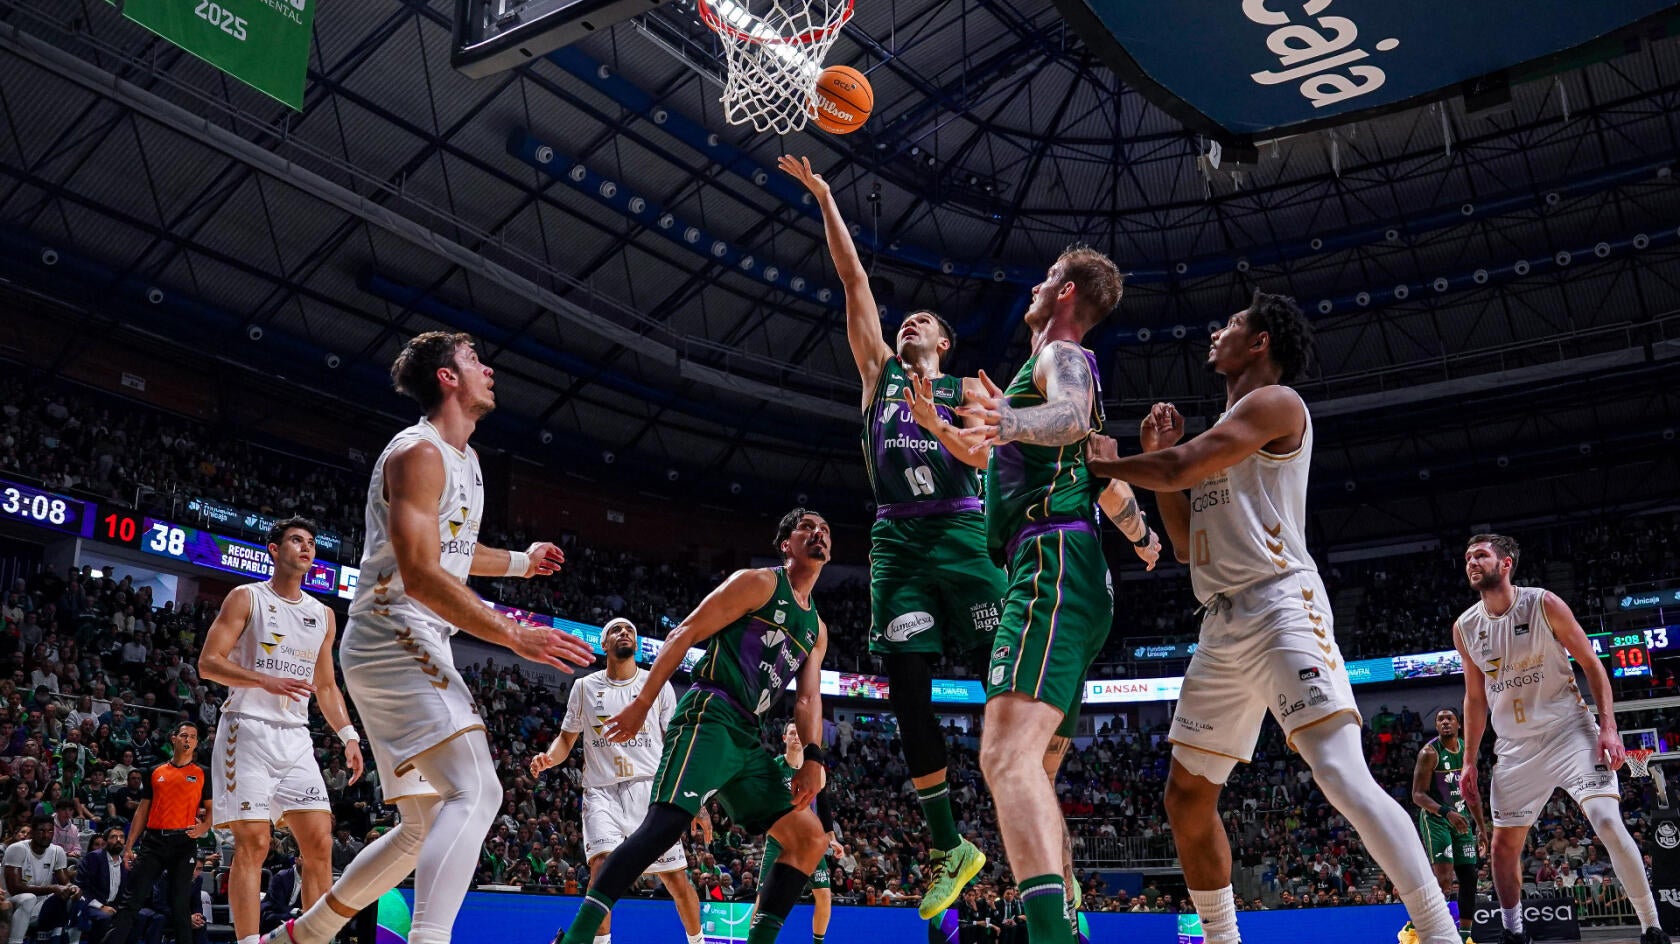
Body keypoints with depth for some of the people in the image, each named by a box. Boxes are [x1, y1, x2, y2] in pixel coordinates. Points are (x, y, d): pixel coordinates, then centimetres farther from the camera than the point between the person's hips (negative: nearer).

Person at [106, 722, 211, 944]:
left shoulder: (202, 774, 9)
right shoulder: (155, 772, 14)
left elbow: (211, 809, 9)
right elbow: (142, 811, 15)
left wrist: (204, 827, -13)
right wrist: (129, 846, 9)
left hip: (183, 842, -2)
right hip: (153, 840, 2)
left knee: (180, 905, -1)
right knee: (131, 900, -4)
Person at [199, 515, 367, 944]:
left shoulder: (324, 615, 16)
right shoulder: (246, 598, 1)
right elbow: (208, 662, -6)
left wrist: (349, 736, 7)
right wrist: (265, 680, -21)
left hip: (296, 737, 5)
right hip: (249, 729, -5)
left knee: (320, 844, -3)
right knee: (253, 843, -10)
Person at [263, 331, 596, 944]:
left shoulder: (463, 458, 19)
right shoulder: (419, 452, -12)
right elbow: (419, 574, -23)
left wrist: (519, 562, 35)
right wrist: (515, 636, -26)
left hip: (413, 650, 10)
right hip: (395, 637, -10)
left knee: (427, 828, 14)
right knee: (476, 793, -24)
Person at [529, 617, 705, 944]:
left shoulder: (658, 684, 5)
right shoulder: (585, 687, 7)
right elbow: (567, 739, 14)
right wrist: (548, 758, -11)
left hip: (650, 787, 0)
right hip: (602, 791, 0)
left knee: (676, 878, 0)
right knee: (603, 865, -25)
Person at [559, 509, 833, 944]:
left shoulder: (817, 629, 23)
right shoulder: (758, 582, 2)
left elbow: (808, 698, 19)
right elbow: (684, 634, -3)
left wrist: (812, 757, 0)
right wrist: (641, 704, -10)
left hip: (748, 737, 8)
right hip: (709, 715, -8)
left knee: (809, 839, 4)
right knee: (666, 823, -26)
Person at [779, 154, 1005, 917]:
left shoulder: (967, 391, 14)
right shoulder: (879, 370, 20)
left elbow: (984, 457, -3)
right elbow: (853, 279, 16)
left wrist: (934, 420, -17)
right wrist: (823, 199, 15)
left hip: (960, 533, -2)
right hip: (896, 539, 3)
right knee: (907, 691, -4)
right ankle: (948, 847, 5)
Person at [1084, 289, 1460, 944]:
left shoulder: (1274, 401, -2)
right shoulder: (1224, 430, 25)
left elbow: (1183, 468, -14)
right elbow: (1186, 542, 24)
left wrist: (1104, 463, 3)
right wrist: (1155, 454, 16)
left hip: (1279, 607, -9)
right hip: (1221, 627, 10)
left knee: (1341, 773, -23)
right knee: (1188, 796, 11)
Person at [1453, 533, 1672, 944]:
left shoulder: (1544, 604, -9)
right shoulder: (1465, 628, 2)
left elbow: (1591, 664, -5)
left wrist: (1608, 728, -15)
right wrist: (1469, 762, 9)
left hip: (1569, 730, -4)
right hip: (1515, 746, 4)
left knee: (1607, 821, -19)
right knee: (1503, 844, 4)